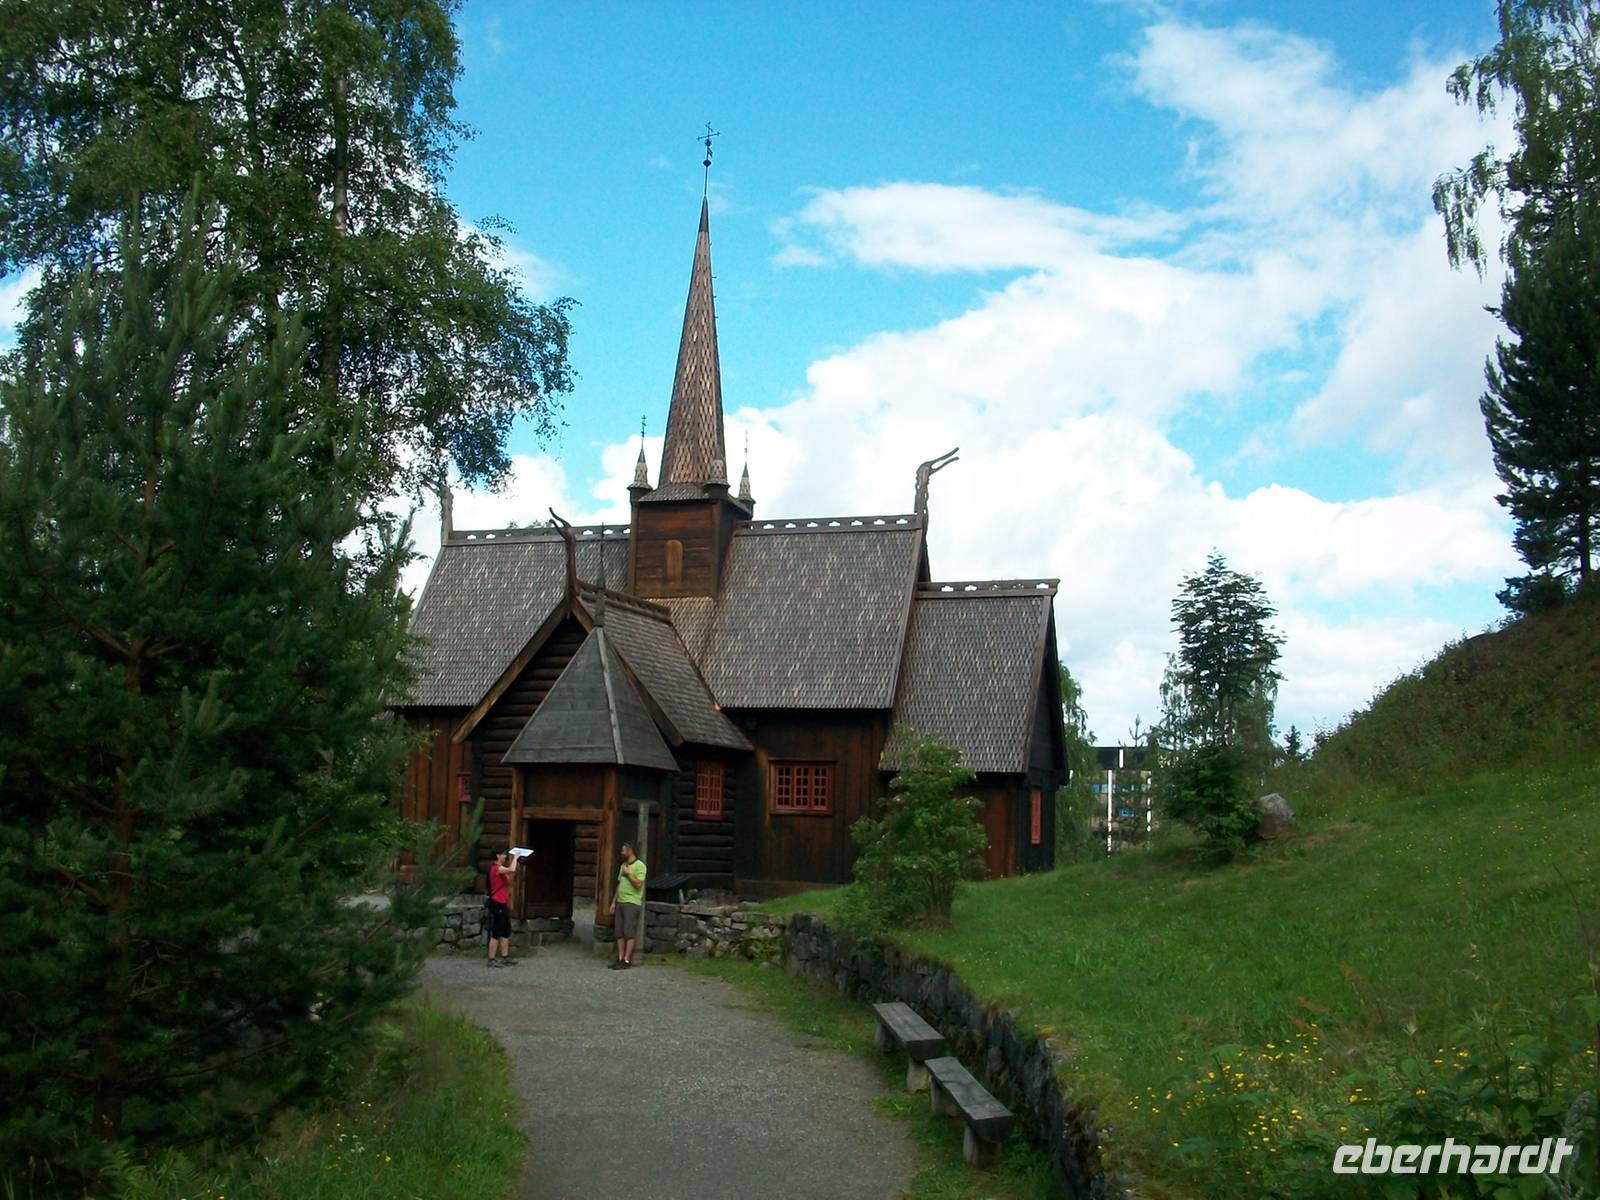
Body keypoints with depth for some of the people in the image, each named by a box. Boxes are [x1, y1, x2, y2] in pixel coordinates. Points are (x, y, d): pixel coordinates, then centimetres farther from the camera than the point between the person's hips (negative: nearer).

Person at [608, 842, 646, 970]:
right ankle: (620, 959, 9)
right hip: (620, 902, 8)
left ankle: (627, 960, -7)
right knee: (619, 933, 6)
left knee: (629, 933, -7)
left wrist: (628, 873, -11)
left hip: (632, 903, -8)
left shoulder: (639, 865, -7)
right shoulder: (623, 865, 19)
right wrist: (613, 902, 19)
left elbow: (638, 884, -17)